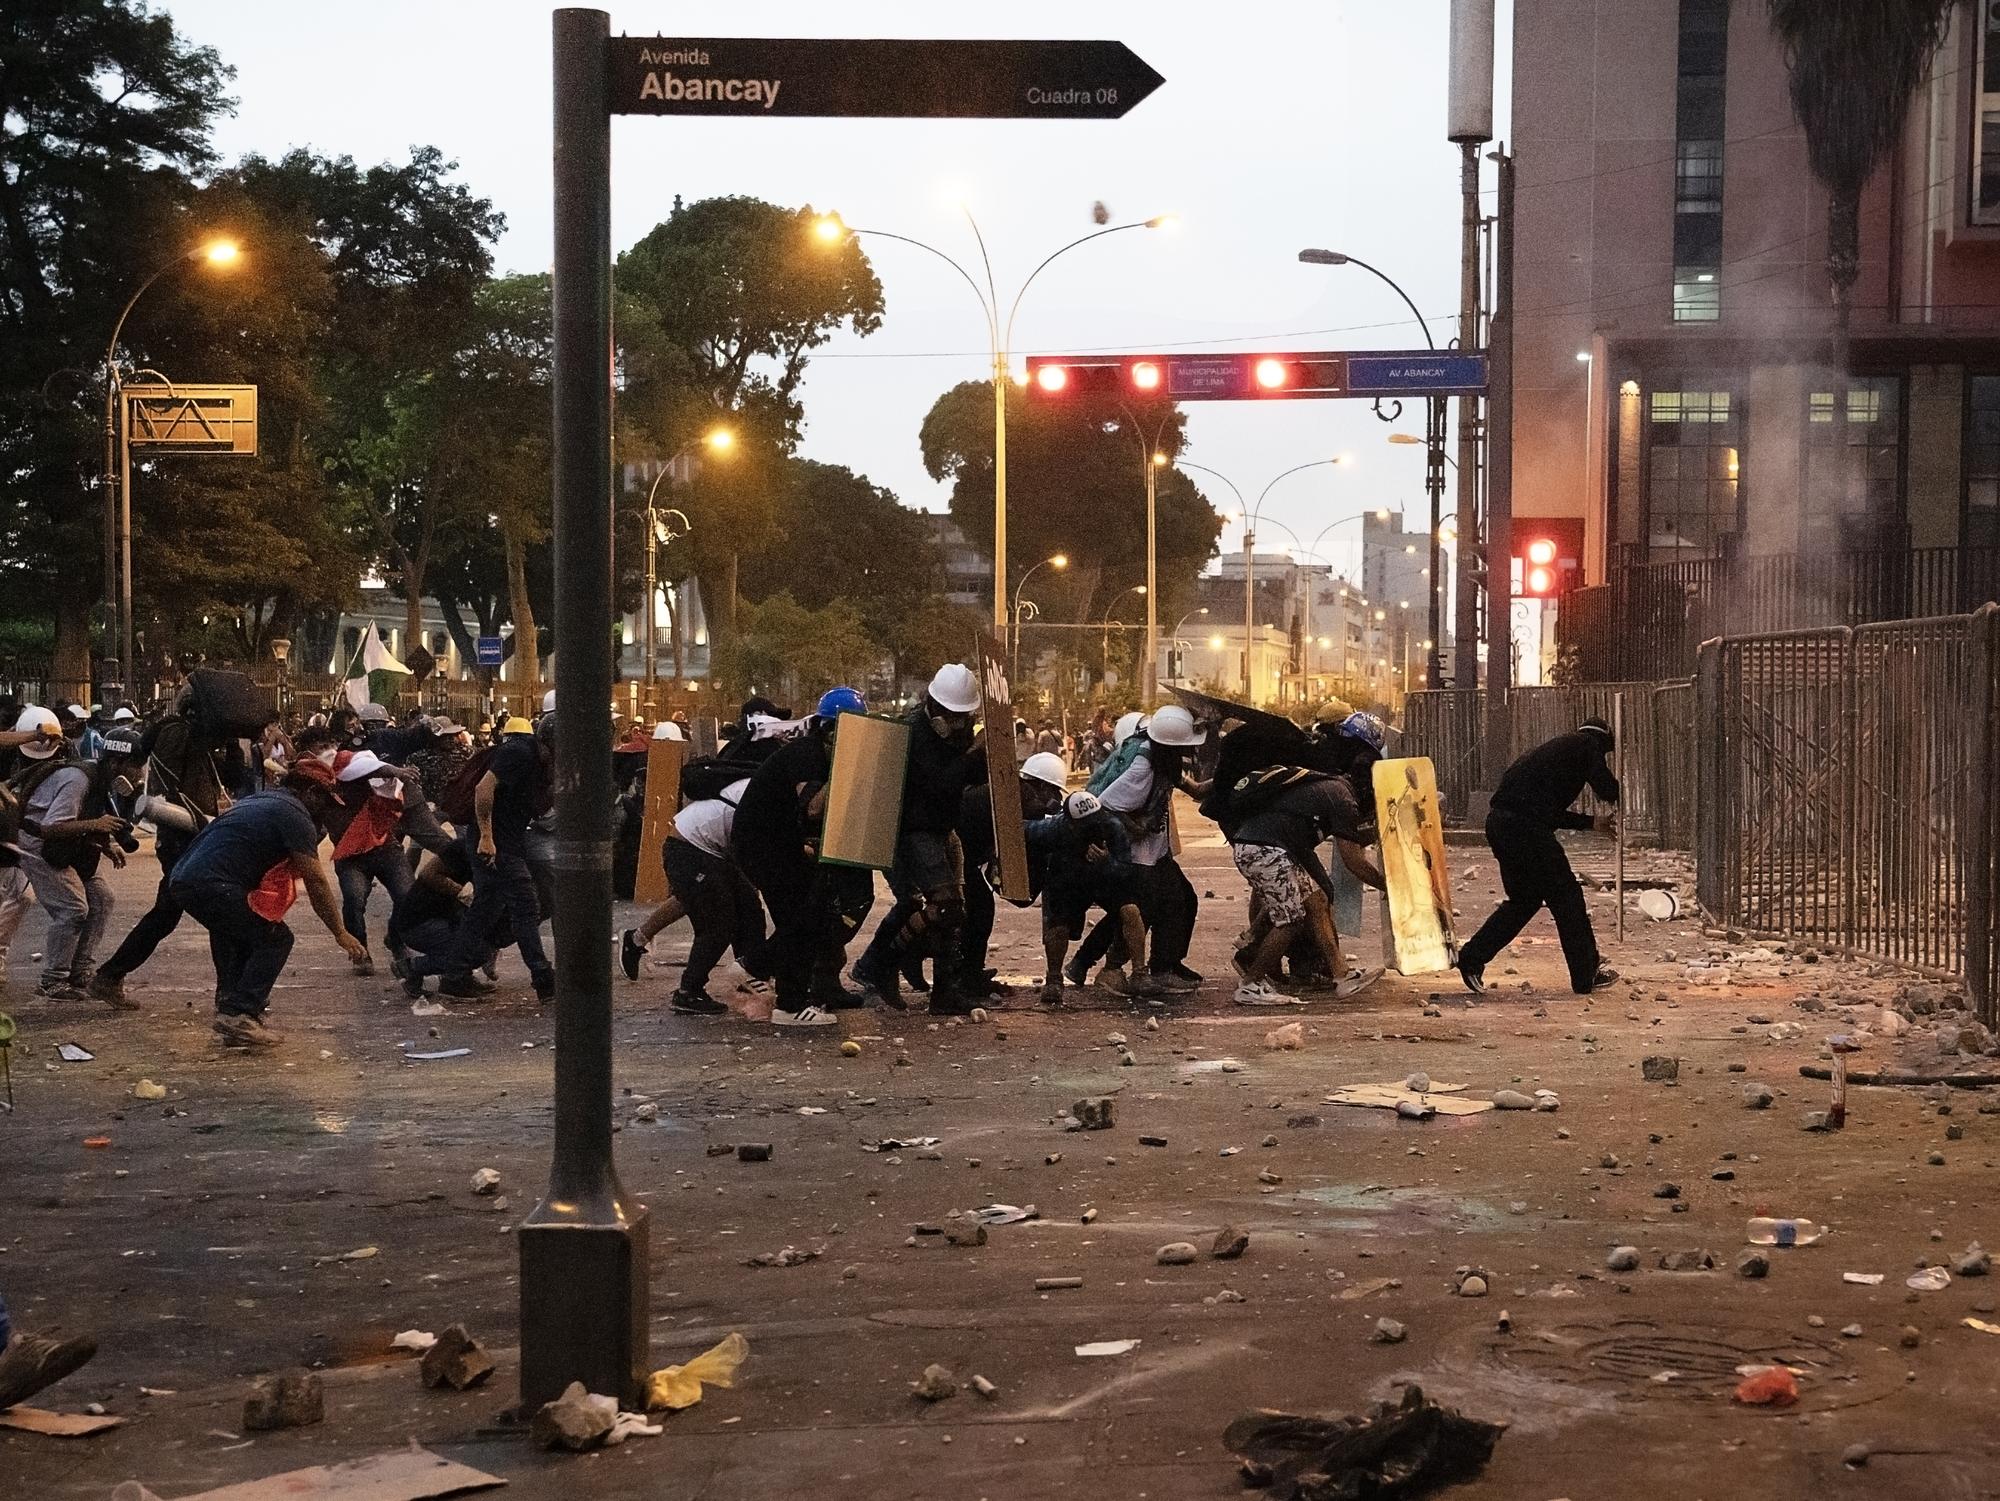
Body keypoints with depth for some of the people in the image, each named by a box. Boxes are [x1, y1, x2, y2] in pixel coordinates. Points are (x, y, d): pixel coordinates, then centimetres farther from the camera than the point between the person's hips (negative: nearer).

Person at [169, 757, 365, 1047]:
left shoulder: (259, 801, 27)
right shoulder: (294, 813, -1)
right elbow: (315, 881, -4)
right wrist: (340, 934, 1)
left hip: (184, 877, 10)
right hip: (213, 885, -10)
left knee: (239, 935, 29)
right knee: (275, 939, -2)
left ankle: (229, 1007, 31)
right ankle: (238, 1016, -12)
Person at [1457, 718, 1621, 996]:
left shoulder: (1559, 746, 29)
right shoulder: (1587, 745, 4)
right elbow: (1608, 789, -4)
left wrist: (1592, 822, 30)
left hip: (1498, 820, 9)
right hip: (1524, 825, -9)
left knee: (1524, 898, 20)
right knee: (1566, 897, 3)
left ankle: (1471, 959, 15)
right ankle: (1587, 975, 10)